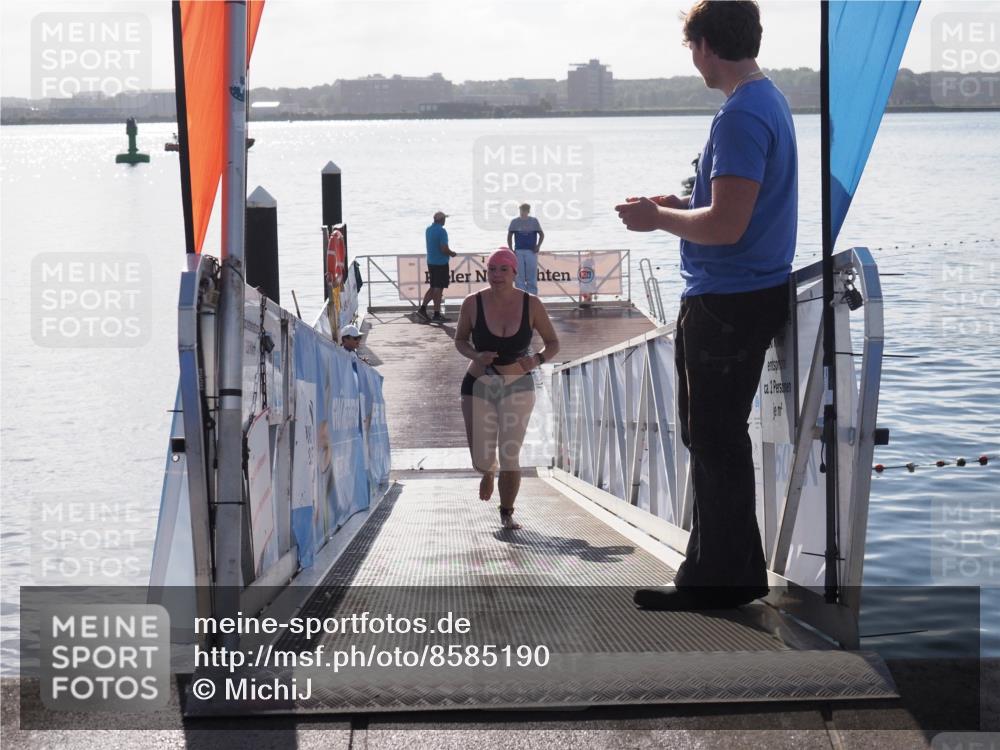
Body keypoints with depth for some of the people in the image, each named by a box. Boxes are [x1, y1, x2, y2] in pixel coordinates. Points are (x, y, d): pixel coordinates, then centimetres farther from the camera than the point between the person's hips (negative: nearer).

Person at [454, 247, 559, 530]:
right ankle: (489, 471, 43)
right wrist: (476, 355, -17)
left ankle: (507, 513, 17)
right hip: (479, 386, 1)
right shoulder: (473, 303, -10)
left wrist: (537, 359, -19)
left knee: (510, 457, -8)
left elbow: (553, 343, 2)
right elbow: (460, 340, 4)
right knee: (481, 460, 2)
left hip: (518, 387, 0)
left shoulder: (531, 304, -9)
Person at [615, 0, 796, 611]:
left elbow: (726, 225, -26)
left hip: (727, 303, -10)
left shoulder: (741, 116, -20)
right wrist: (677, 208, 13)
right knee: (711, 436, 18)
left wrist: (658, 219, -11)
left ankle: (720, 581, 8)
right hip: (753, 293, 10)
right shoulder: (771, 102, 13)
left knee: (716, 444, -2)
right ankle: (730, 570, 27)